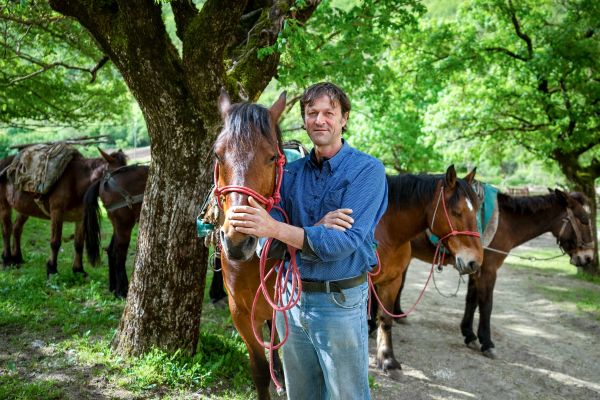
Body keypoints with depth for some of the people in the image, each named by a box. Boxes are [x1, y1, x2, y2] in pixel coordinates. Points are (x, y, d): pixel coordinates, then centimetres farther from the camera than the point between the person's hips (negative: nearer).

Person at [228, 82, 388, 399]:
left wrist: (275, 229, -32)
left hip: (340, 301, -5)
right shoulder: (291, 173, 3)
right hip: (291, 296, 5)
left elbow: (345, 242, -23)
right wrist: (316, 228, -24)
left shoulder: (367, 170, -11)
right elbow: (269, 240, -6)